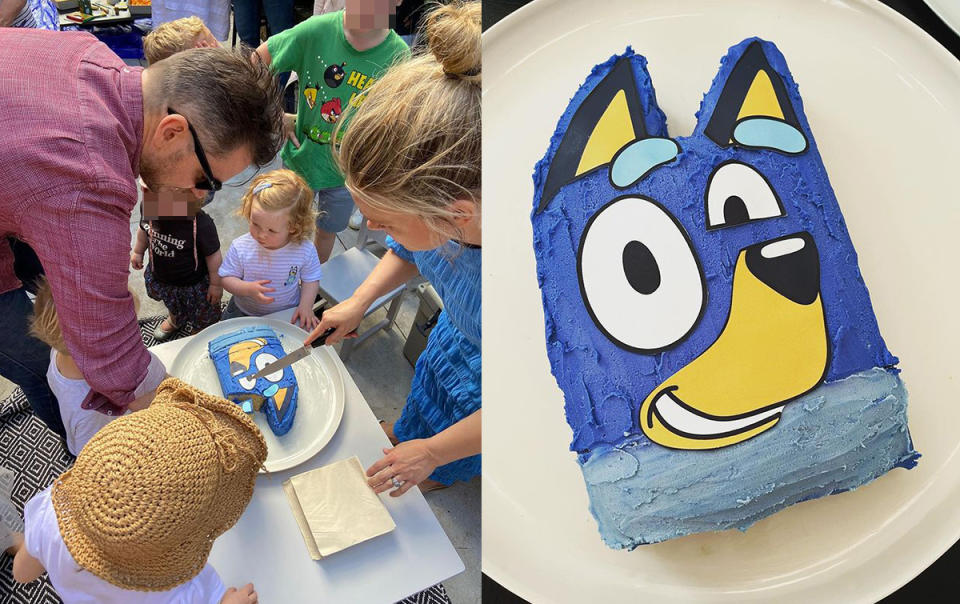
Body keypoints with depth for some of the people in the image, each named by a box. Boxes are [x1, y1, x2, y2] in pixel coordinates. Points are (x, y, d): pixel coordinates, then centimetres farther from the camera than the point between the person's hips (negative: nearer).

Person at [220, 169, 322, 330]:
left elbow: (311, 280, -4)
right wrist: (248, 289, -28)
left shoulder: (304, 249, -20)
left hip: (287, 314, 0)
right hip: (244, 312, 0)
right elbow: (227, 278, -9)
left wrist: (306, 306, -18)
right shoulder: (240, 247, -19)